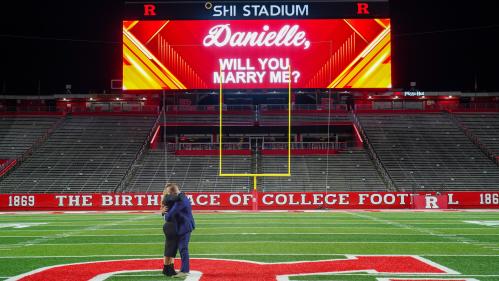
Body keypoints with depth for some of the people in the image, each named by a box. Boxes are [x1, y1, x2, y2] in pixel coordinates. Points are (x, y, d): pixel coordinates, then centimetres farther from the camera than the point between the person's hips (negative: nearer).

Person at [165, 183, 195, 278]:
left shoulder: (180, 201, -22)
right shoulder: (183, 197, 12)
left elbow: (171, 213, -20)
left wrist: (166, 218, 1)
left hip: (184, 227, -11)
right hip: (184, 226, 11)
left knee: (183, 248, -8)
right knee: (182, 248, 15)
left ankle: (184, 271, -6)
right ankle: (184, 269, 22)